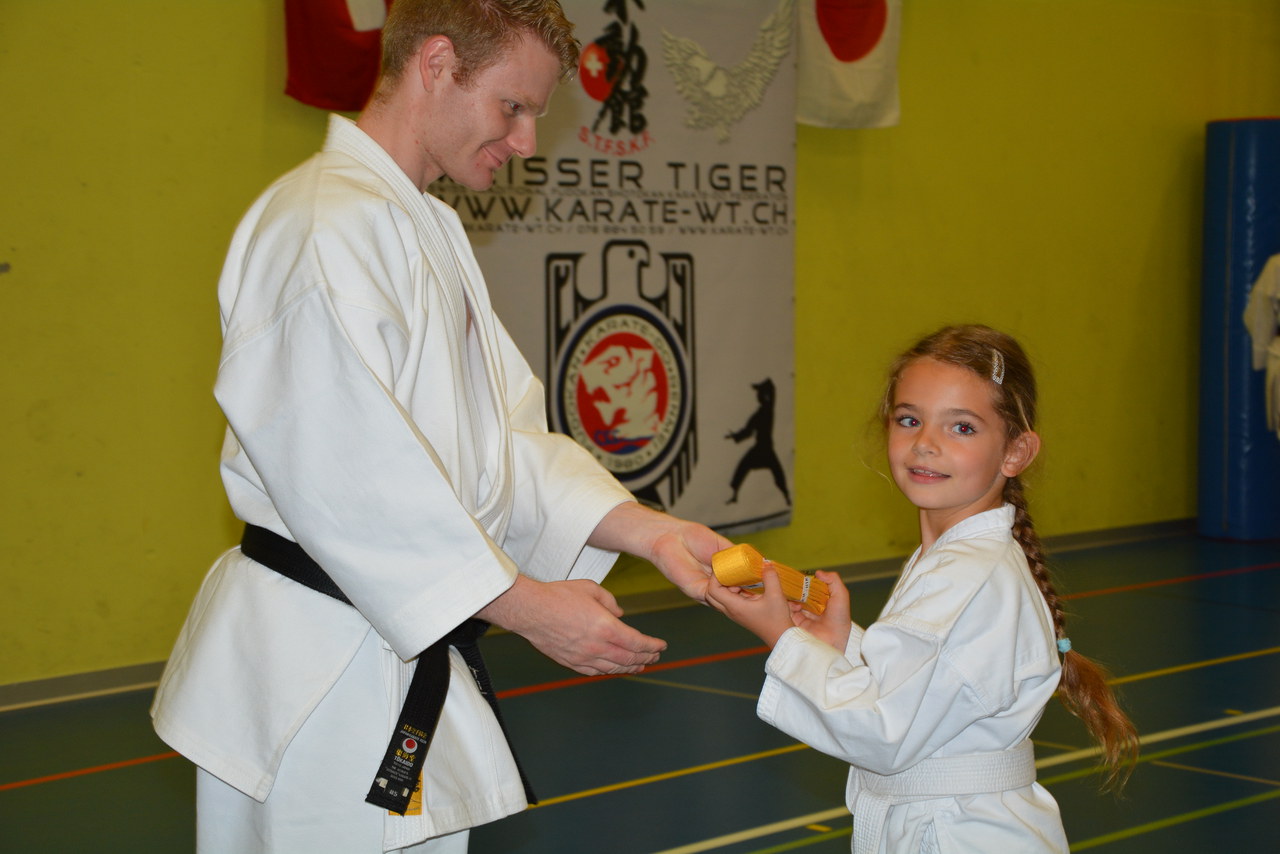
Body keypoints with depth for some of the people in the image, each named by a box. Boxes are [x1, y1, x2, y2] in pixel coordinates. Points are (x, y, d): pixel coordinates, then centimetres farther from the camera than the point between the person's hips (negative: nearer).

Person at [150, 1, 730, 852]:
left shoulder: (431, 231, 16)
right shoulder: (325, 223, -18)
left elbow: (504, 445, 13)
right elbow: (345, 474, -25)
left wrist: (647, 530, -1)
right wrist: (526, 604, -22)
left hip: (404, 660, 10)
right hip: (318, 677, -10)